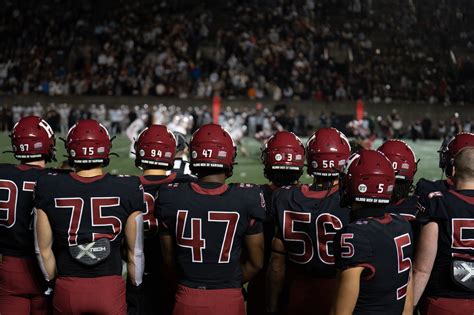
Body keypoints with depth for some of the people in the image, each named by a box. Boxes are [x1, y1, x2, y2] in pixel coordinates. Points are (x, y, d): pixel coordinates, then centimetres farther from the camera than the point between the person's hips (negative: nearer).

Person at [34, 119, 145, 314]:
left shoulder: (49, 188, -5)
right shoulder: (127, 190, -8)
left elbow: (43, 249, 3)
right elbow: (135, 251, -1)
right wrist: (136, 286, 15)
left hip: (67, 290, 2)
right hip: (110, 289, -1)